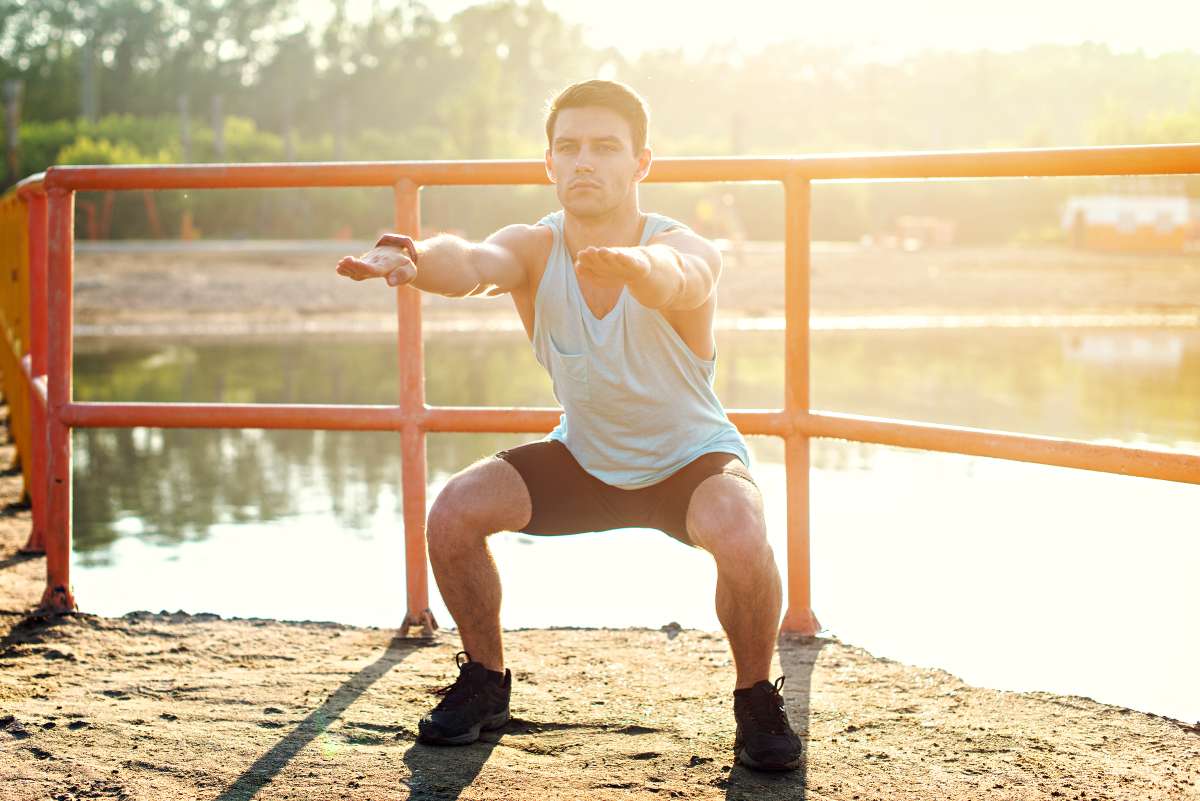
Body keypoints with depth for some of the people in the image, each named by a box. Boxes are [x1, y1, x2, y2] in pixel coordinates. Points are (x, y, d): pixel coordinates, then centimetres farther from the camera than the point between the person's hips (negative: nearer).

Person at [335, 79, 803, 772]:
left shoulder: (691, 251, -27)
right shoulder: (534, 251, -19)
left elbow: (672, 276, -53)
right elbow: (475, 262, -42)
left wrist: (630, 263, -78)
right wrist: (414, 260, -67)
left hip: (694, 459, -3)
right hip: (584, 459, 3)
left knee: (741, 537, -35)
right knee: (455, 512, -18)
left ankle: (759, 700, -6)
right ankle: (486, 679, 7)